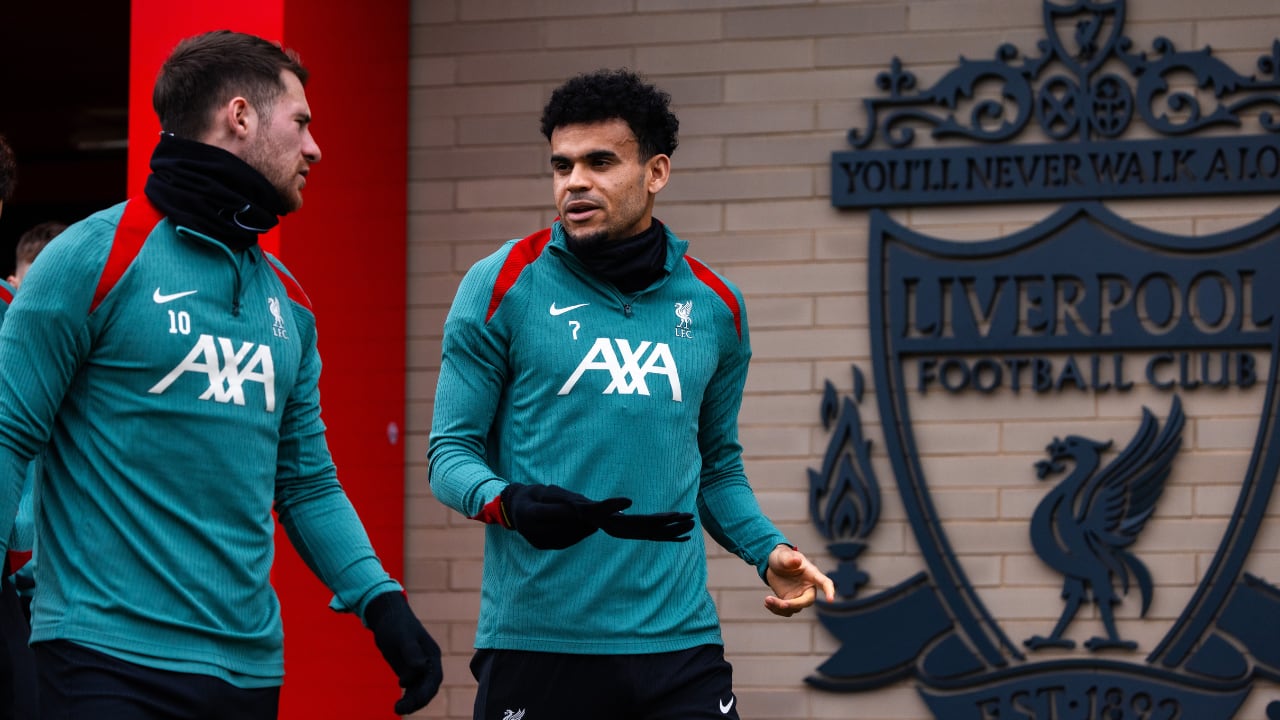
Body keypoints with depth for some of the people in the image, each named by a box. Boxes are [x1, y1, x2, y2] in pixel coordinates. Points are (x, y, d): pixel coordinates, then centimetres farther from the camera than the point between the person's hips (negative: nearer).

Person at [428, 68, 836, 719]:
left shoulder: (715, 306, 10)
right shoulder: (502, 285, -1)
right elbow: (450, 450, -1)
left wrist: (767, 549, 4)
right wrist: (510, 503, -21)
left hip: (677, 641, 2)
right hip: (534, 639, -2)